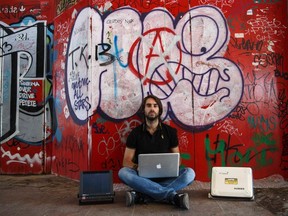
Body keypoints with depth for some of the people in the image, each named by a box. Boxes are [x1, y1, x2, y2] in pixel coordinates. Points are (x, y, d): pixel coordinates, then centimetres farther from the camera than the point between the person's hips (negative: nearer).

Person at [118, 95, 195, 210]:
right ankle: (172, 195, -35)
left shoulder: (170, 131, 4)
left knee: (189, 172, -25)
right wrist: (137, 167, -23)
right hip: (143, 177, 0)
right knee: (123, 172, -31)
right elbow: (126, 161, 1)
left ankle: (142, 195, -34)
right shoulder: (135, 133, 3)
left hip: (165, 176, 1)